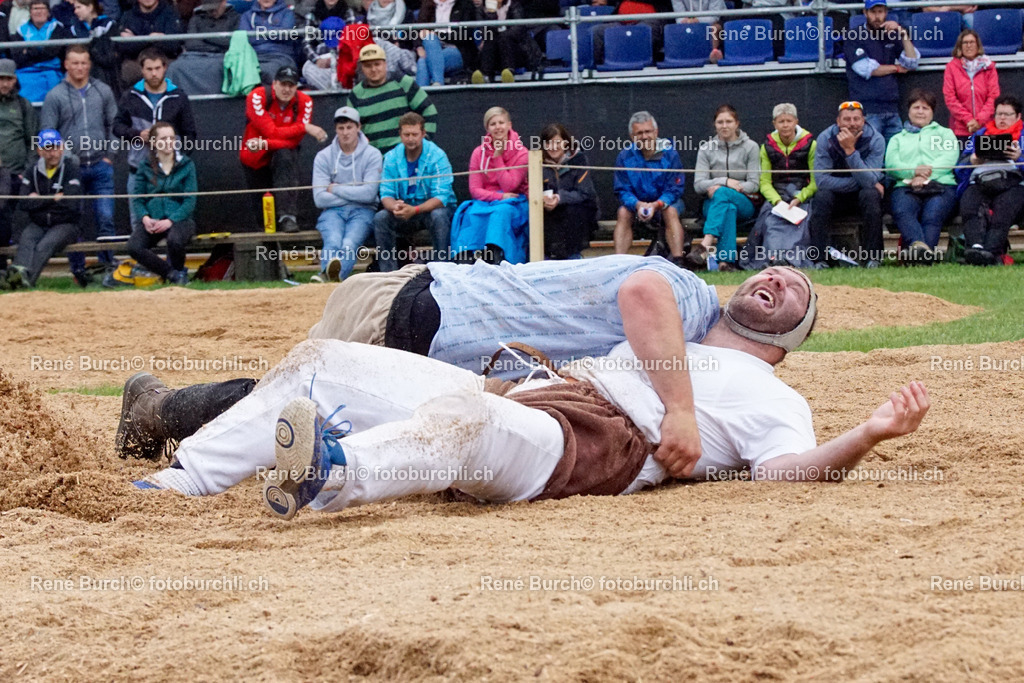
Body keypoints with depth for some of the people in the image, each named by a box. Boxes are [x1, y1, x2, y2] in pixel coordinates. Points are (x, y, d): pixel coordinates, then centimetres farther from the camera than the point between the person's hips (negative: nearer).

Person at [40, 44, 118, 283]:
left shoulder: (103, 91, 7)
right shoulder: (55, 96, -1)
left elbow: (112, 125, 14)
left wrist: (108, 154, 6)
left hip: (100, 166, 2)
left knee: (105, 218, -3)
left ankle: (108, 264, 6)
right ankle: (78, 269, 10)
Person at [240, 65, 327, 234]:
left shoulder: (304, 102, -15)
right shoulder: (257, 97, -22)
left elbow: (295, 140, -22)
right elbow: (272, 132, -29)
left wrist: (265, 144, -36)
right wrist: (305, 127, -34)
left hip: (284, 153, 0)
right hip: (255, 159, 0)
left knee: (285, 156, -36)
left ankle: (287, 217, -39)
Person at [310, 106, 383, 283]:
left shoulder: (372, 155, 3)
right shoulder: (323, 157, 7)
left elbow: (368, 194, -8)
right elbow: (319, 199, -1)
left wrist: (336, 189, -2)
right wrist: (353, 194, -3)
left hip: (362, 212, -2)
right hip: (333, 211, 2)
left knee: (350, 243, -33)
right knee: (333, 241, -32)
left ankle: (331, 274, -64)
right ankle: (331, 274, -60)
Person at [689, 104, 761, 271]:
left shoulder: (750, 147, 6)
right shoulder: (706, 149, 11)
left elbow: (754, 185, -1)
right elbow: (698, 185, 2)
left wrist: (721, 188, -12)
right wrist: (725, 181, -15)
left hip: (745, 204, -1)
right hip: (713, 203, 1)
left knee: (721, 194, -36)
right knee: (729, 208, -37)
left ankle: (706, 244, -57)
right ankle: (727, 261, -54)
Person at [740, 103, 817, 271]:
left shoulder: (810, 144, 5)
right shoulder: (768, 146, 11)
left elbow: (815, 182, 2)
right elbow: (765, 183, 6)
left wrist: (798, 199, -15)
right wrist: (778, 201, -14)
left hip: (802, 198, -2)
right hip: (776, 196, 2)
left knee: (796, 222, -34)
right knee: (771, 220, -32)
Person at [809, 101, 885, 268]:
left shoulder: (875, 139, -17)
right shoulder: (826, 139, -15)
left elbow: (870, 181, -28)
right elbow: (821, 180, -22)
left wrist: (851, 150, -38)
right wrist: (859, 182, -24)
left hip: (862, 194, 0)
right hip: (836, 194, 0)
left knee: (870, 194, -32)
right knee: (822, 196, -31)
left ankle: (872, 258, -29)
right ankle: (819, 258, -31)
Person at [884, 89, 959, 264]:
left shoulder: (945, 133, 30)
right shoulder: (898, 139, 34)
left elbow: (949, 159, 9)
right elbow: (891, 165, 13)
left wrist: (926, 175, -9)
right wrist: (914, 171, -9)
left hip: (941, 185, -1)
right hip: (906, 186, 1)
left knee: (932, 215, -35)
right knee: (902, 212, -37)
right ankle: (918, 245, -63)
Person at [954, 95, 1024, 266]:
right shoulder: (979, 134, 33)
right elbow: (960, 168, 23)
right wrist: (972, 161, 1)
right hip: (980, 181, 2)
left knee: (1002, 211, -38)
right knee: (968, 207, -35)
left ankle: (990, 251, -58)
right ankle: (975, 246, -57)